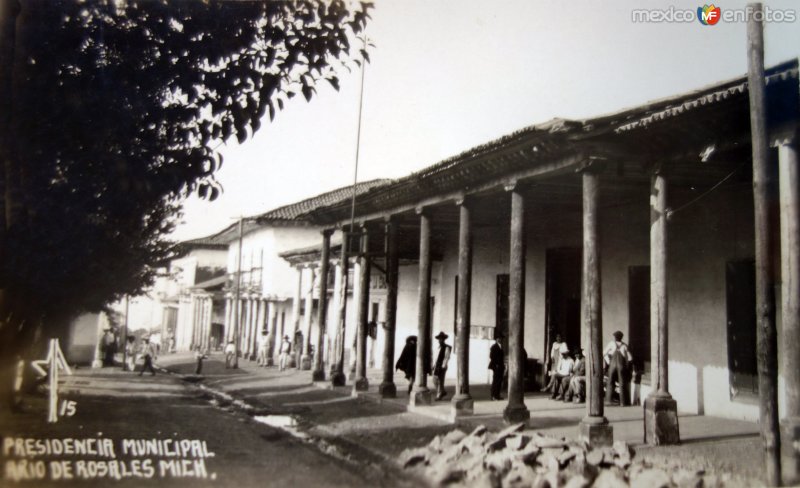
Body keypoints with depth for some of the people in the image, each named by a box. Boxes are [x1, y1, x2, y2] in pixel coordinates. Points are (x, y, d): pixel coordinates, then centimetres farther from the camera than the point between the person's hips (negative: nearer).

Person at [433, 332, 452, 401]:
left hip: (442, 366, -8)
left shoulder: (447, 347, -9)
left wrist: (443, 366, -19)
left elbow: (447, 357, -14)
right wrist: (434, 365, 14)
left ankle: (439, 396, 6)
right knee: (435, 379, 8)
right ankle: (443, 392, 24)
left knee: (440, 381, -3)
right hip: (437, 366, 8)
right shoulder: (439, 347, 16)